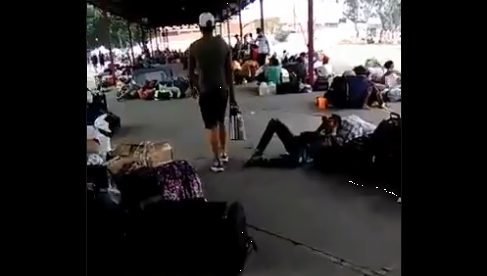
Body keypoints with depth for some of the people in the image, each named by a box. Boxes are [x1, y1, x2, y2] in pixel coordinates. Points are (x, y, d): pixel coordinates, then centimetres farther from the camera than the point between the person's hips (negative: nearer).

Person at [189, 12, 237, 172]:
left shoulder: (194, 47, -5)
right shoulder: (224, 44, 0)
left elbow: (191, 73, 0)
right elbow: (230, 72, 1)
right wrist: (232, 95, 7)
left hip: (206, 91, -3)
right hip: (223, 89, 3)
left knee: (212, 126, 4)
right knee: (221, 122, 21)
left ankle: (217, 161, 9)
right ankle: (223, 153, 34)